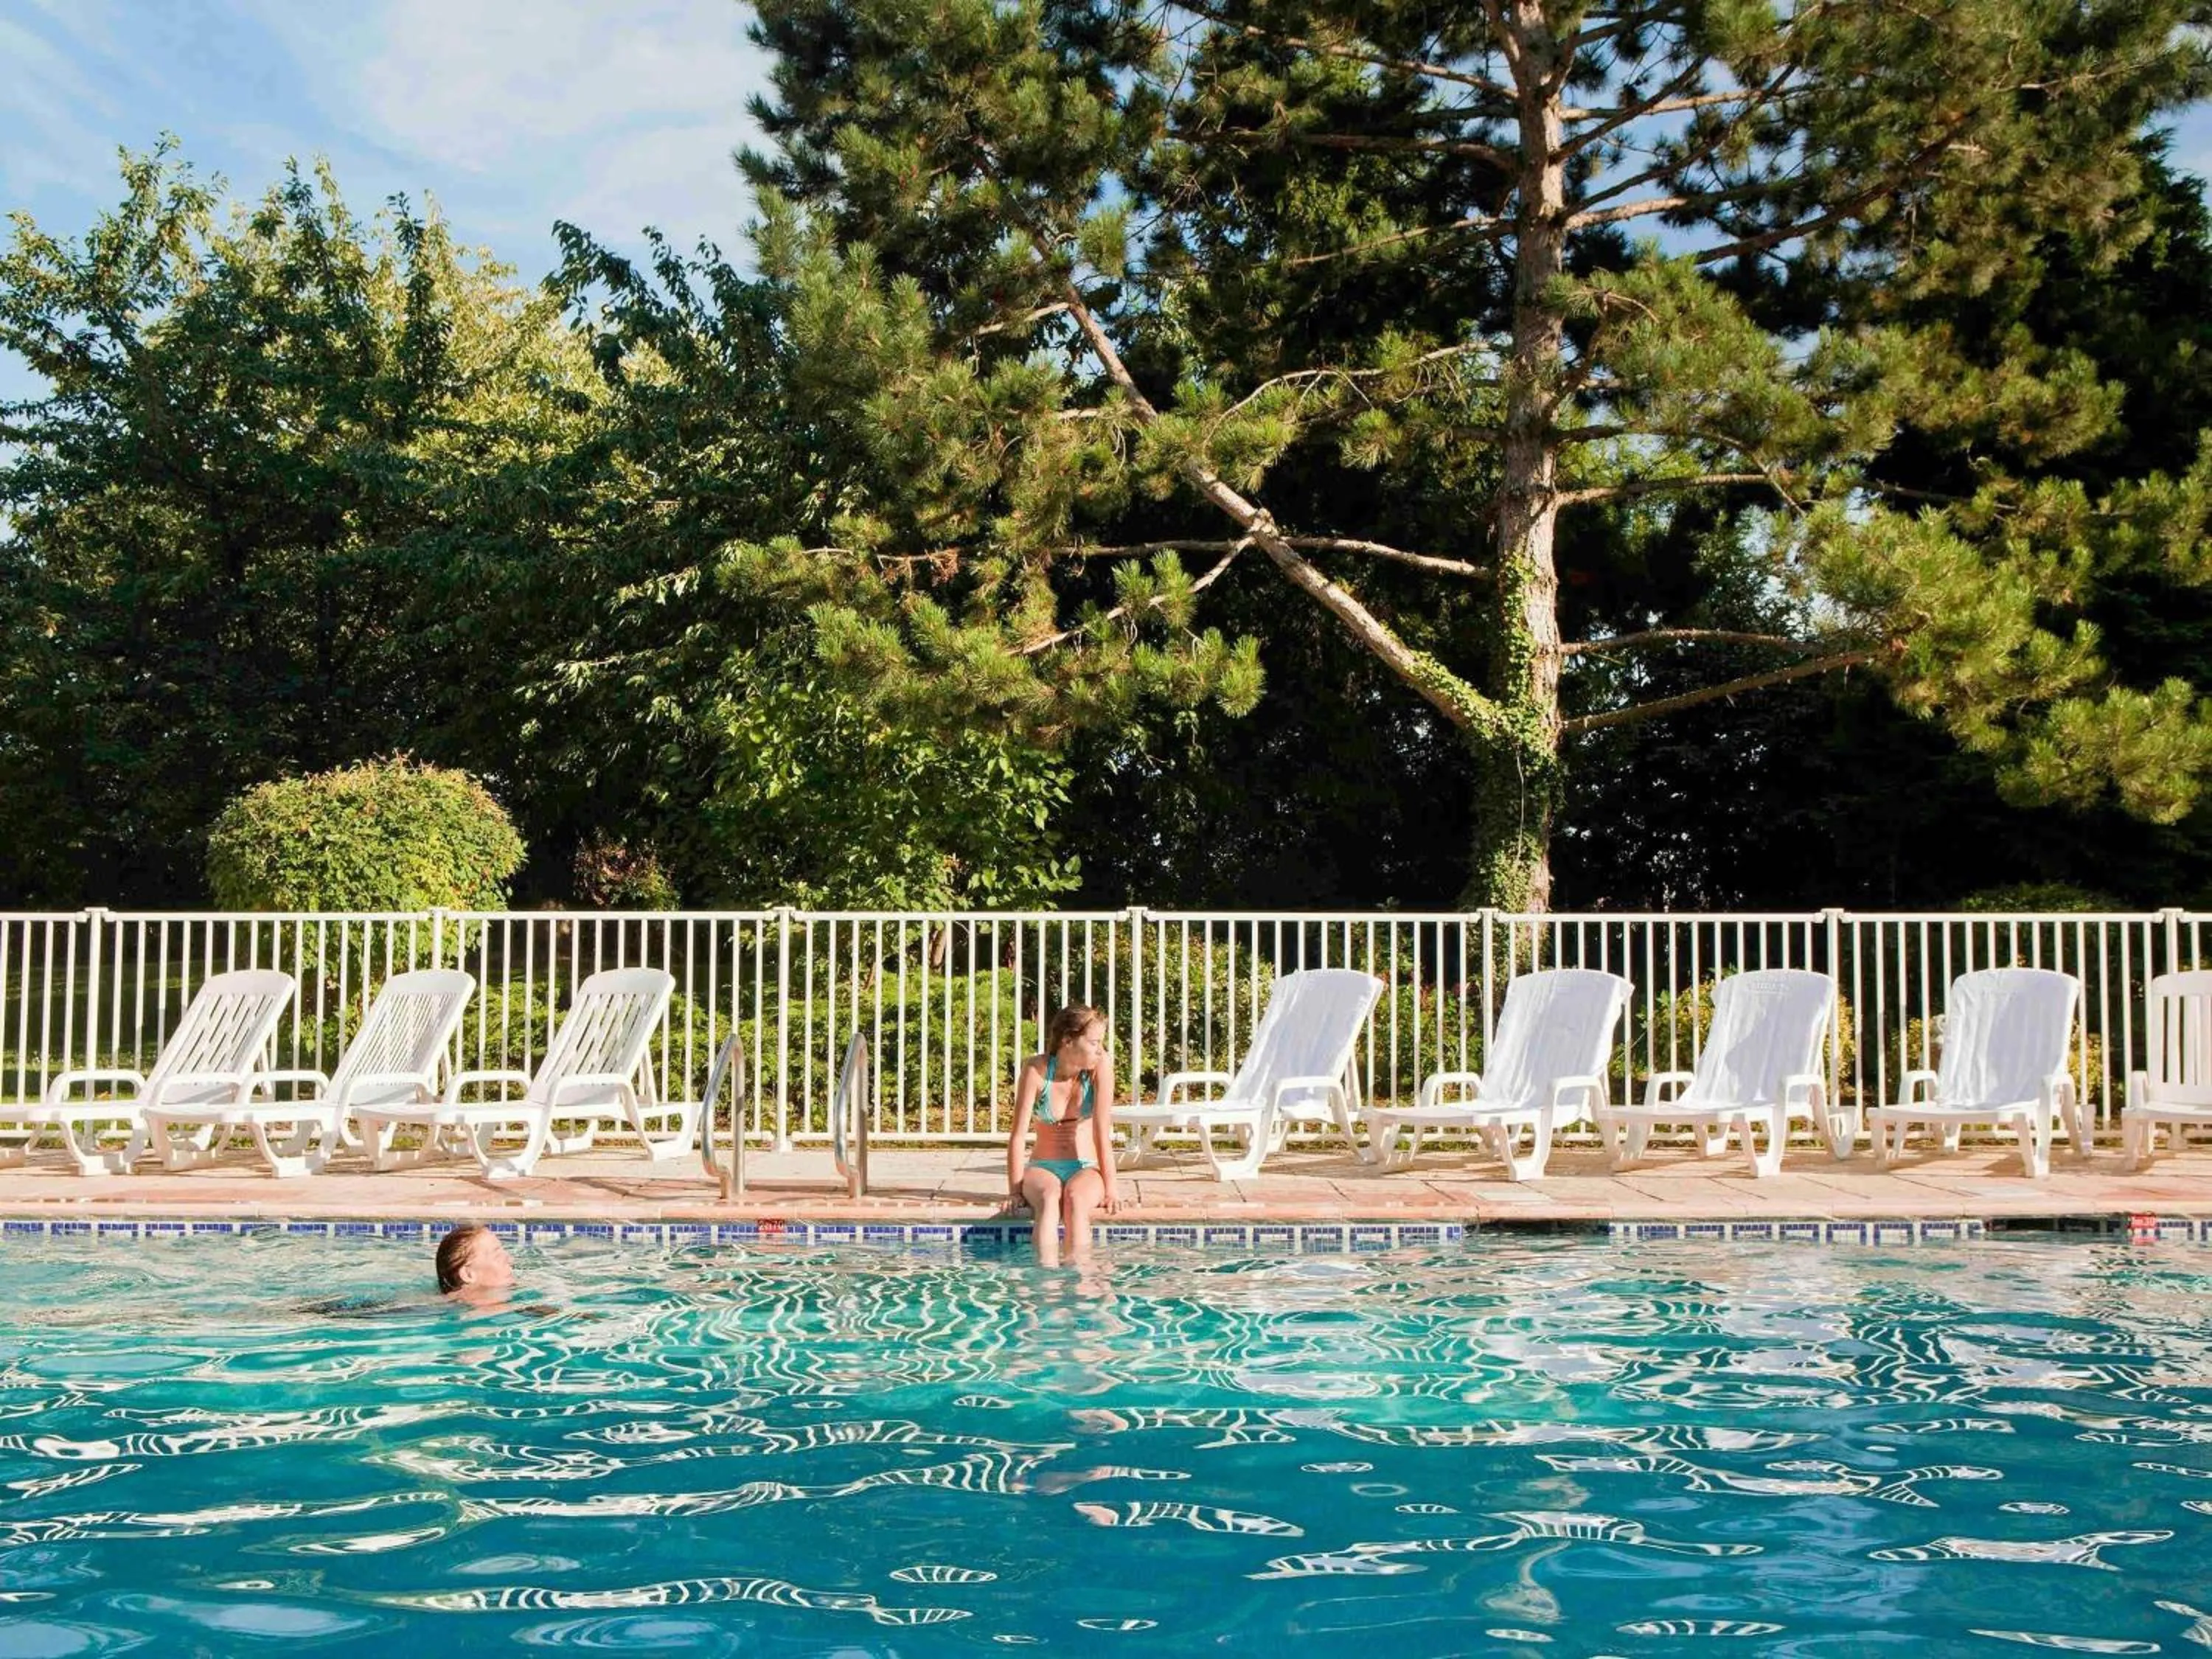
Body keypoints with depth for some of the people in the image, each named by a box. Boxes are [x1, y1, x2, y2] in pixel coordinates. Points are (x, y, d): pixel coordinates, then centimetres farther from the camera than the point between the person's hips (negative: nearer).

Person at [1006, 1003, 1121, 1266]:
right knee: (1049, 1196, -34)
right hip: (1042, 1167, 0)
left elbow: (1102, 1132, -14)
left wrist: (1110, 1189, -17)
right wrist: (1015, 1190, -13)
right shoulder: (1037, 1069, -13)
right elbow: (1019, 1136, -11)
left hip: (1086, 1168, 0)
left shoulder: (1100, 1065, -12)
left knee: (1075, 1197, -34)